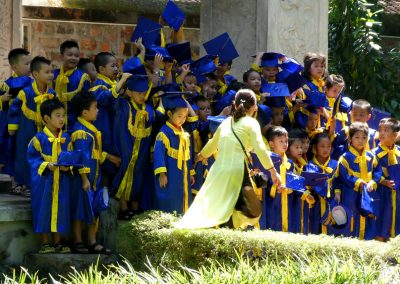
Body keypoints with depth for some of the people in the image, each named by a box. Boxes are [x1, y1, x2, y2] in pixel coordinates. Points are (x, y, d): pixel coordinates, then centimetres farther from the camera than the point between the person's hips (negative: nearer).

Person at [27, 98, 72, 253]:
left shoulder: (66, 138, 5)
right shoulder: (39, 138, -7)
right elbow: (32, 156, -4)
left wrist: (68, 166, -9)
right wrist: (46, 165, -17)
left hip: (62, 181, 4)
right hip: (44, 181, -4)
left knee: (60, 209, 7)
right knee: (44, 209, -1)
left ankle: (57, 242, 17)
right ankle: (45, 243, 8)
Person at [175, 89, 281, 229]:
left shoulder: (226, 123, 20)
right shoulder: (250, 123, 4)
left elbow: (211, 145, 34)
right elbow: (260, 149, -9)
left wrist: (199, 157, 53)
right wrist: (273, 171, -7)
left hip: (218, 170, 5)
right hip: (236, 171, -5)